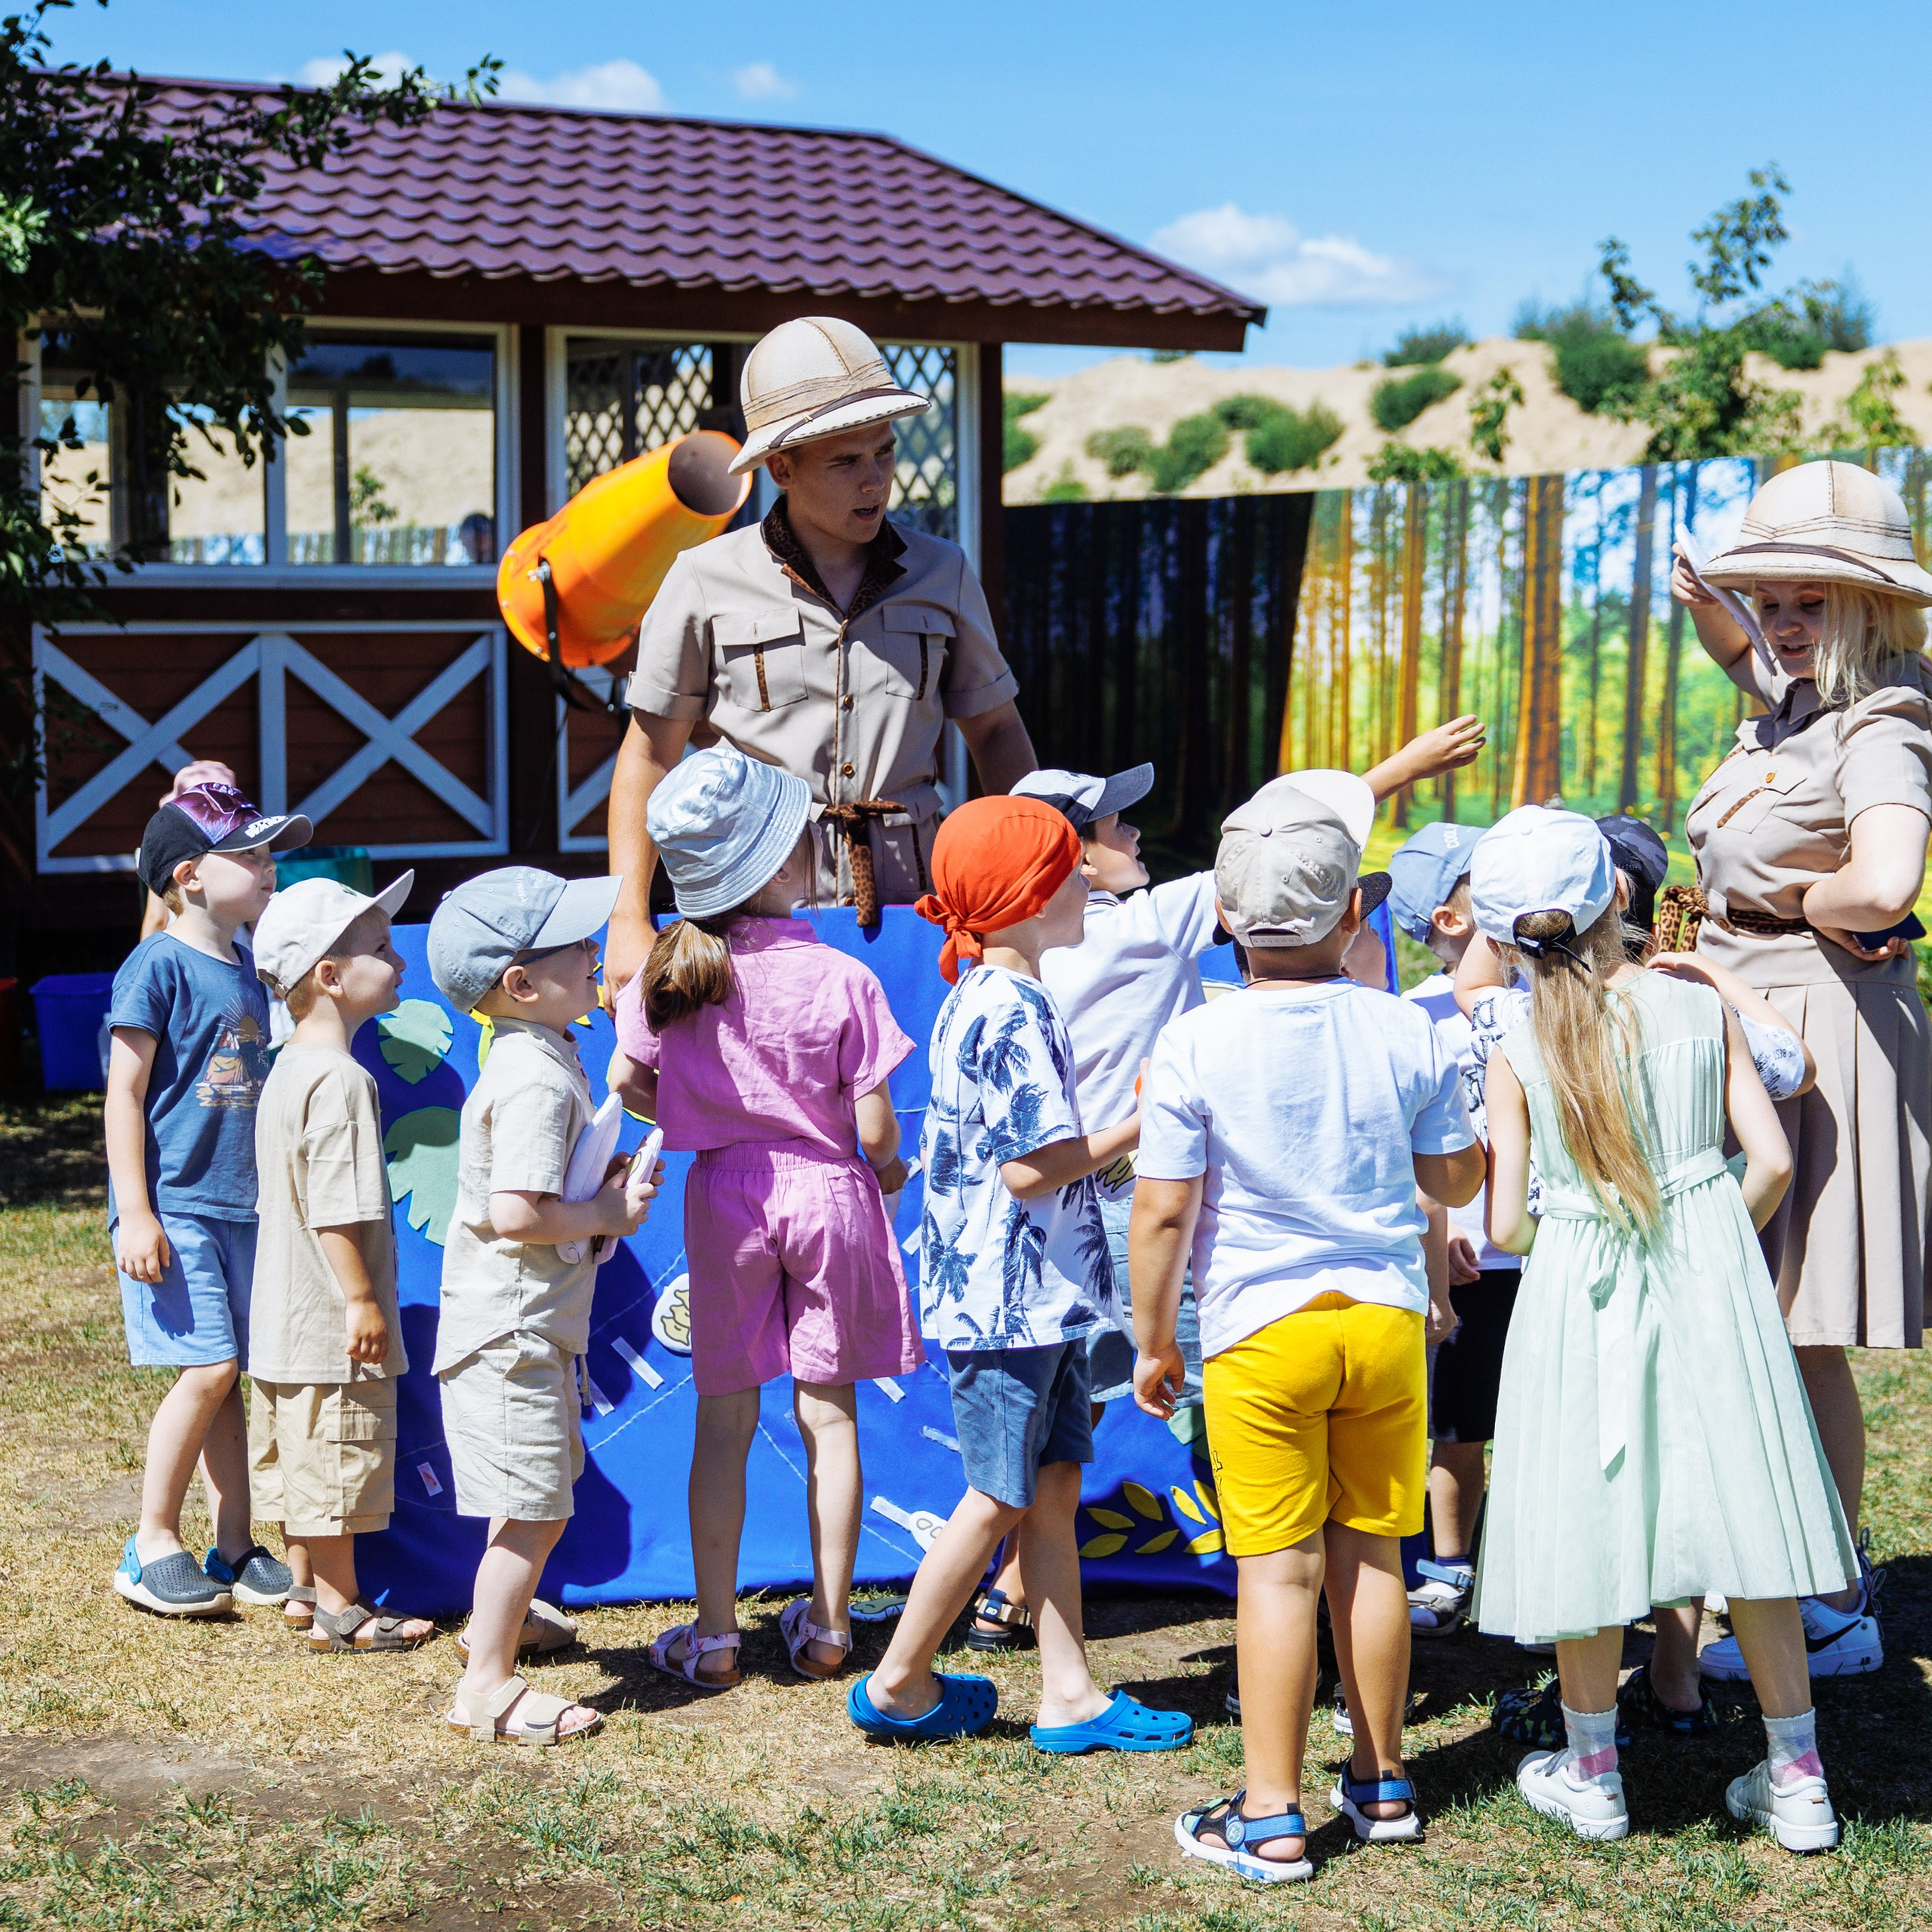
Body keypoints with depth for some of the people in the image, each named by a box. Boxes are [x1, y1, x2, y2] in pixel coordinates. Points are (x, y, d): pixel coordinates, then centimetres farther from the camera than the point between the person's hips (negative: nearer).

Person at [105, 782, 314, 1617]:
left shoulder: (245, 968, 12)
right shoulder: (159, 966, -10)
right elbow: (124, 1094, -11)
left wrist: (271, 1196, 23)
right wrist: (135, 1215, -15)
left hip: (238, 1206, 7)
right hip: (173, 1206, -7)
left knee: (228, 1376, 8)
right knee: (208, 1368, -12)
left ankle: (235, 1548, 15)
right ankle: (152, 1546, 2)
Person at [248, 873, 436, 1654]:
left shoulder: (288, 1068, 12)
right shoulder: (340, 1079, -21)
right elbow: (336, 1208, -24)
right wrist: (362, 1299, -19)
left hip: (287, 1314, 10)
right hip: (332, 1321, -10)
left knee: (297, 1458, 17)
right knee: (337, 1463, -1)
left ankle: (310, 1584, 28)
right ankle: (338, 1609, 8)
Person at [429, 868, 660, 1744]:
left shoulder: (538, 1060, 12)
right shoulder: (535, 1079, -22)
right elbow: (517, 1213, -29)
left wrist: (608, 1186, 7)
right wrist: (605, 1215, -16)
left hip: (530, 1326, 11)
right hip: (510, 1328, -11)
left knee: (538, 1501, 24)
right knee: (534, 1510, -5)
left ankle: (497, 1619, 42)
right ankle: (486, 1686, 2)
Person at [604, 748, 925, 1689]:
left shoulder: (668, 969, -5)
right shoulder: (841, 979, -14)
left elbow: (627, 1083, 1)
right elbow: (874, 1126, -12)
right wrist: (890, 1168, 10)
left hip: (725, 1194, 2)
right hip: (828, 1190, -2)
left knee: (724, 1417, 9)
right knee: (828, 1414, 9)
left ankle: (714, 1635, 12)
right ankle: (827, 1626, 17)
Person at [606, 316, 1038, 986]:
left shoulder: (942, 574, 11)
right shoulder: (706, 584, 3)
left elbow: (995, 729, 21)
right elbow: (649, 756, 8)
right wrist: (629, 924, 0)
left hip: (907, 905, 2)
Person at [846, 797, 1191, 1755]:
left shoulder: (981, 999, 12)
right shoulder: (1012, 1011, -20)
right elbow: (1032, 1169, -23)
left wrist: (1121, 1123, 14)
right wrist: (1140, 1128, -15)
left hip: (1038, 1292, 10)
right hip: (1011, 1296, -10)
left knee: (1054, 1486, 11)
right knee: (1002, 1496, 2)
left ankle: (1068, 1692, 17)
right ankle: (898, 1681, 14)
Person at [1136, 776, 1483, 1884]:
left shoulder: (1197, 1045, -11)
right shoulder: (1408, 1034, -2)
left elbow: (1164, 1211, -10)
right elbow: (1456, 1179, 8)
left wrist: (1153, 1339, 3)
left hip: (1261, 1331, -3)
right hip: (1387, 1316, 3)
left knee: (1280, 1570, 1)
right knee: (1371, 1556, 14)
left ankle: (1271, 1818, 5)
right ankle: (1383, 1783, 27)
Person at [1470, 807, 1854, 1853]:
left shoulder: (1517, 1053, -8)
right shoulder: (1703, 1009, -4)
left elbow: (1504, 1224, -9)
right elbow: (1772, 1160, -4)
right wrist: (1714, 1246, 12)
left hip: (1578, 1295, -1)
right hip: (1707, 1282, 2)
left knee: (1589, 1526, 10)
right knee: (1742, 1521, 9)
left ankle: (1591, 1772, 23)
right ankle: (1796, 1777, 16)